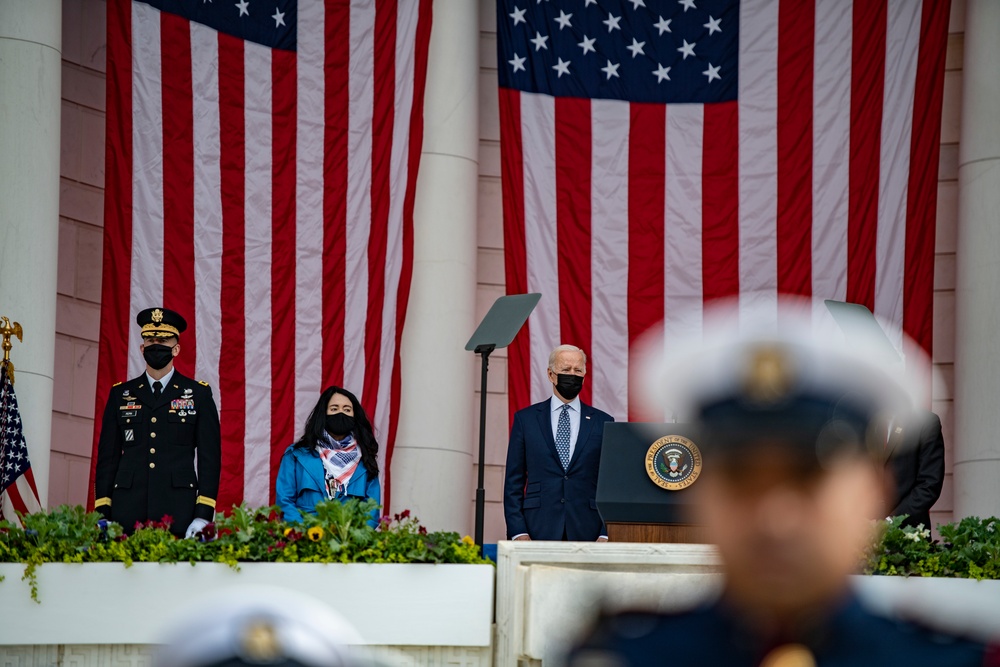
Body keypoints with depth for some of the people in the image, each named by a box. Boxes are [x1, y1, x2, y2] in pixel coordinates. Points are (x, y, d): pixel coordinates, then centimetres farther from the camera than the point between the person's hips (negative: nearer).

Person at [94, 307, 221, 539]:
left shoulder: (198, 394, 9)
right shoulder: (121, 395, 14)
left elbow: (209, 457, 4)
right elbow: (107, 456, 12)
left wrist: (203, 515, -6)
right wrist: (103, 516, 3)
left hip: (178, 515, -1)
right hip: (128, 513, 2)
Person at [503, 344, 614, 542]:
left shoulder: (602, 422, 9)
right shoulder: (525, 419, 9)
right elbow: (514, 482, 7)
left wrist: (606, 535, -3)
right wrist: (518, 532, -3)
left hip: (586, 533, 1)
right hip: (539, 532, -1)